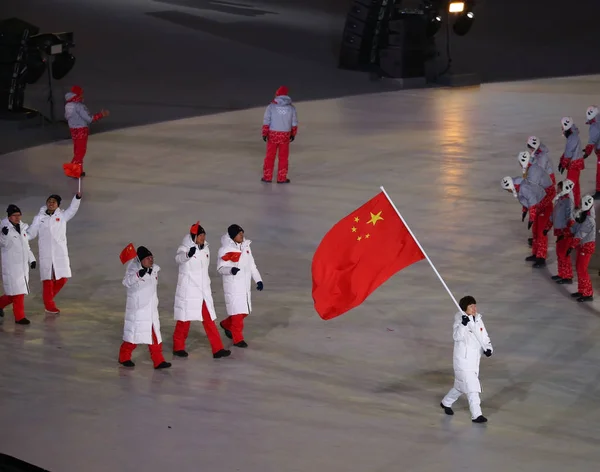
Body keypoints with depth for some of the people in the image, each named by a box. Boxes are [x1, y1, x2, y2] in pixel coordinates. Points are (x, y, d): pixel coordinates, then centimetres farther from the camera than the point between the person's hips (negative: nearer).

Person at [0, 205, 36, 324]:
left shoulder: (22, 227, 12)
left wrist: (31, 259, 17)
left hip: (23, 265, 7)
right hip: (11, 265, -7)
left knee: (20, 291, 12)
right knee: (18, 292, -7)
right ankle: (19, 317, 1)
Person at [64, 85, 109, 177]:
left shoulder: (68, 105, 1)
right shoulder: (79, 106, -23)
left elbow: (67, 116, 14)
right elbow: (89, 118, -21)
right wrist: (101, 114, -12)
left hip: (73, 130, 8)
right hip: (81, 131, -8)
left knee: (77, 150, 18)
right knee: (80, 151, 0)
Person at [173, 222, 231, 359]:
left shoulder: (205, 248, 7)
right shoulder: (185, 249, -14)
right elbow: (178, 258, -38)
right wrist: (188, 254, -61)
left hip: (203, 290, 6)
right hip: (188, 290, -6)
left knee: (209, 320, 7)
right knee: (185, 319, 5)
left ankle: (217, 349, 9)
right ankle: (178, 347, 21)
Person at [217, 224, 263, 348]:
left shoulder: (246, 246, 6)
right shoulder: (225, 250, -12)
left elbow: (251, 264, 13)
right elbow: (220, 268, -10)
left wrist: (258, 280, 7)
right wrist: (231, 270, -30)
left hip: (245, 285, 7)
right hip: (233, 285, -7)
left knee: (245, 311, 14)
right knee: (238, 311, -7)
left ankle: (226, 324, 38)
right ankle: (238, 339, 4)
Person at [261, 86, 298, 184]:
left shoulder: (271, 106, -7)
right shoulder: (291, 108, -2)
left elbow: (266, 121, -7)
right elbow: (294, 123, 2)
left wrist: (264, 134, 0)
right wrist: (293, 134, 14)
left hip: (272, 134, -1)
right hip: (285, 135, 1)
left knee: (270, 156, 10)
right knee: (283, 157, 9)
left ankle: (267, 177, 14)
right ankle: (282, 178, 11)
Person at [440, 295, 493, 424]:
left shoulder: (478, 320, 6)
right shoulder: (460, 321, -15)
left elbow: (484, 337, 9)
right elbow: (457, 336, -31)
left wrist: (488, 348, -9)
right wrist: (463, 324, -47)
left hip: (475, 360, 8)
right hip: (463, 360, -8)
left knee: (461, 386, 22)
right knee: (472, 387, -11)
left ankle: (446, 403, 42)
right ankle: (476, 415, -6)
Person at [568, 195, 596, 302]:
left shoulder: (589, 220, -23)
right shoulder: (583, 216, 6)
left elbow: (580, 235, -26)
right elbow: (574, 229, 12)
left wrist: (572, 247, -26)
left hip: (587, 246, -10)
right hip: (582, 245, 10)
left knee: (582, 269, -8)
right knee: (579, 267, 16)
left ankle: (588, 294, -3)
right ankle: (581, 291, 27)